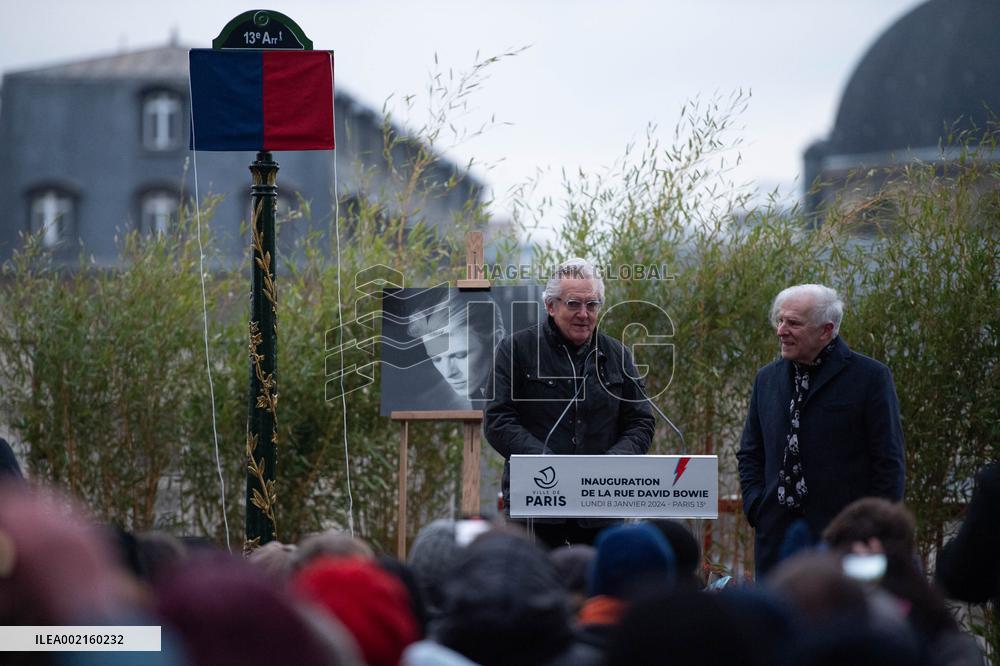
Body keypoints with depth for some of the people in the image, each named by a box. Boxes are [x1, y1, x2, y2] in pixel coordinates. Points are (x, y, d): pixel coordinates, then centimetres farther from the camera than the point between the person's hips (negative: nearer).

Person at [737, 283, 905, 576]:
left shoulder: (870, 377, -3)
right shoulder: (767, 378, 13)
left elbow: (888, 462, -4)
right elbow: (749, 454, 20)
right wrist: (755, 507, 5)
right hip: (776, 535, 5)